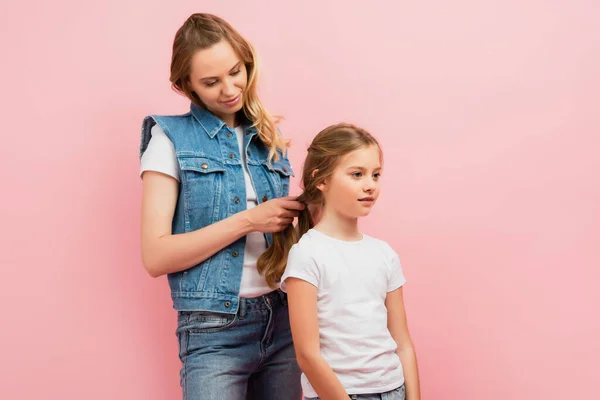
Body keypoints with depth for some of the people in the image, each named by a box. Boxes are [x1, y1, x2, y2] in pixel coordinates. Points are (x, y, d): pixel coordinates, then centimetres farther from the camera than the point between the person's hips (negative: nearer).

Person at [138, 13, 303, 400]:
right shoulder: (171, 138, -4)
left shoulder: (267, 136, 10)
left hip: (283, 321, 5)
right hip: (215, 333, -5)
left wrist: (297, 215, -2)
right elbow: (155, 256, -11)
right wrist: (247, 220, -15)